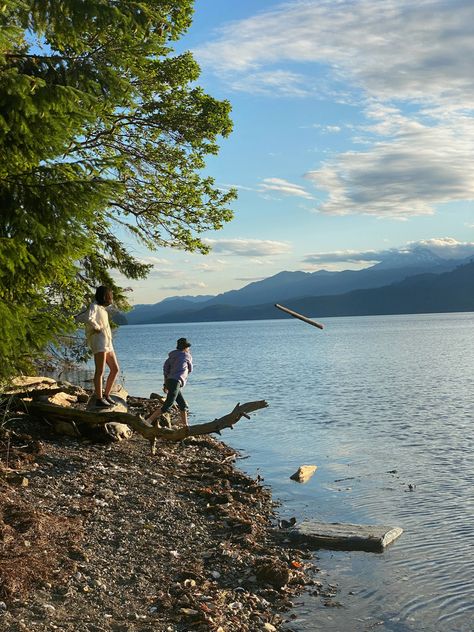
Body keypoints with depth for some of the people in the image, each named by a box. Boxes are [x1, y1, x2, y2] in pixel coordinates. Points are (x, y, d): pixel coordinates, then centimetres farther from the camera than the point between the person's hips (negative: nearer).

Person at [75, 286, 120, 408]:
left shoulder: (102, 308, 21)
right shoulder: (94, 306, -5)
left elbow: (78, 318, 26)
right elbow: (88, 318, -29)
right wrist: (97, 327, -15)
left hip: (107, 343, 9)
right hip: (99, 340, -9)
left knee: (115, 369, 10)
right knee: (100, 371, -9)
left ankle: (106, 395, 18)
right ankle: (99, 399, -7)